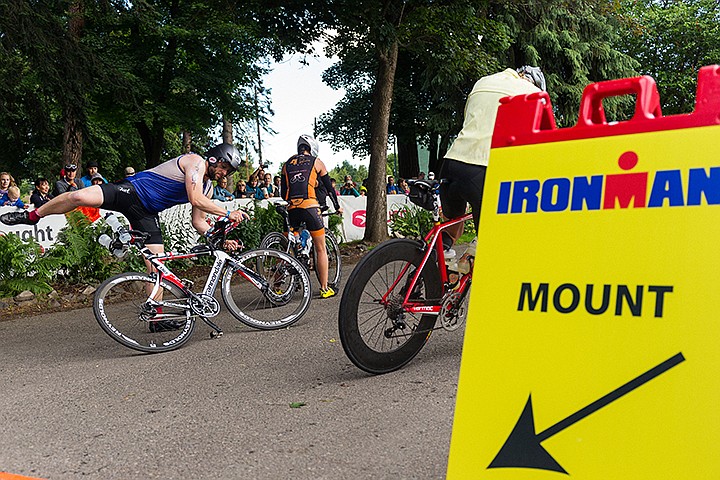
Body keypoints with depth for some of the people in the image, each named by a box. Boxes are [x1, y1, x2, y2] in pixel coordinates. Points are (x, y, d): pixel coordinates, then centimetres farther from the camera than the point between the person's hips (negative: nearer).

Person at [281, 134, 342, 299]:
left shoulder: (287, 164, 19)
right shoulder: (316, 162, 10)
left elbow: (283, 192, 18)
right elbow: (329, 187, 14)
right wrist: (337, 207, 26)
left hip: (292, 209, 4)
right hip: (310, 207, -3)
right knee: (321, 249, 6)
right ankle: (324, 289, 9)